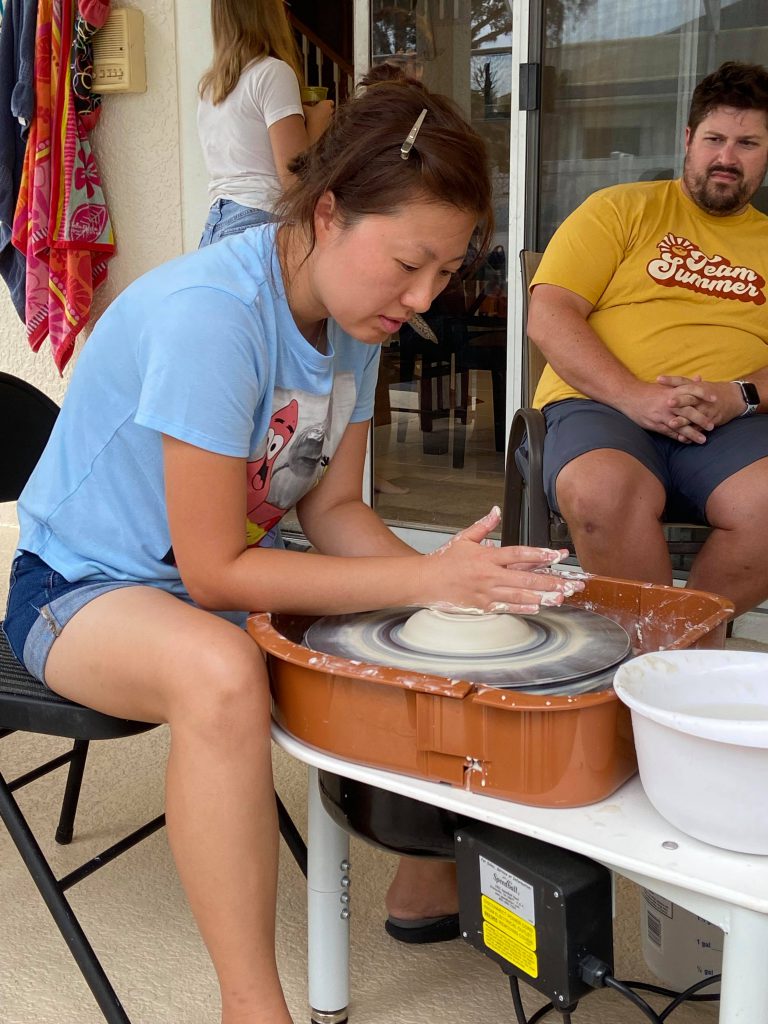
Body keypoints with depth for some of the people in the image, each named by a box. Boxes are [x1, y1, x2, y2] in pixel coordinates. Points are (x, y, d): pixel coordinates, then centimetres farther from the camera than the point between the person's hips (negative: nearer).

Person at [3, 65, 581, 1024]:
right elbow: (213, 574, -27)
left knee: (458, 631, -2)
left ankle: (429, 872, 17)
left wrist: (445, 572, -20)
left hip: (226, 573, 8)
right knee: (220, 672, -40)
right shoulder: (209, 313, -30)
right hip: (83, 587, -7)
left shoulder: (353, 308, -5)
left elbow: (333, 510, -1)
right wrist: (425, 579, -28)